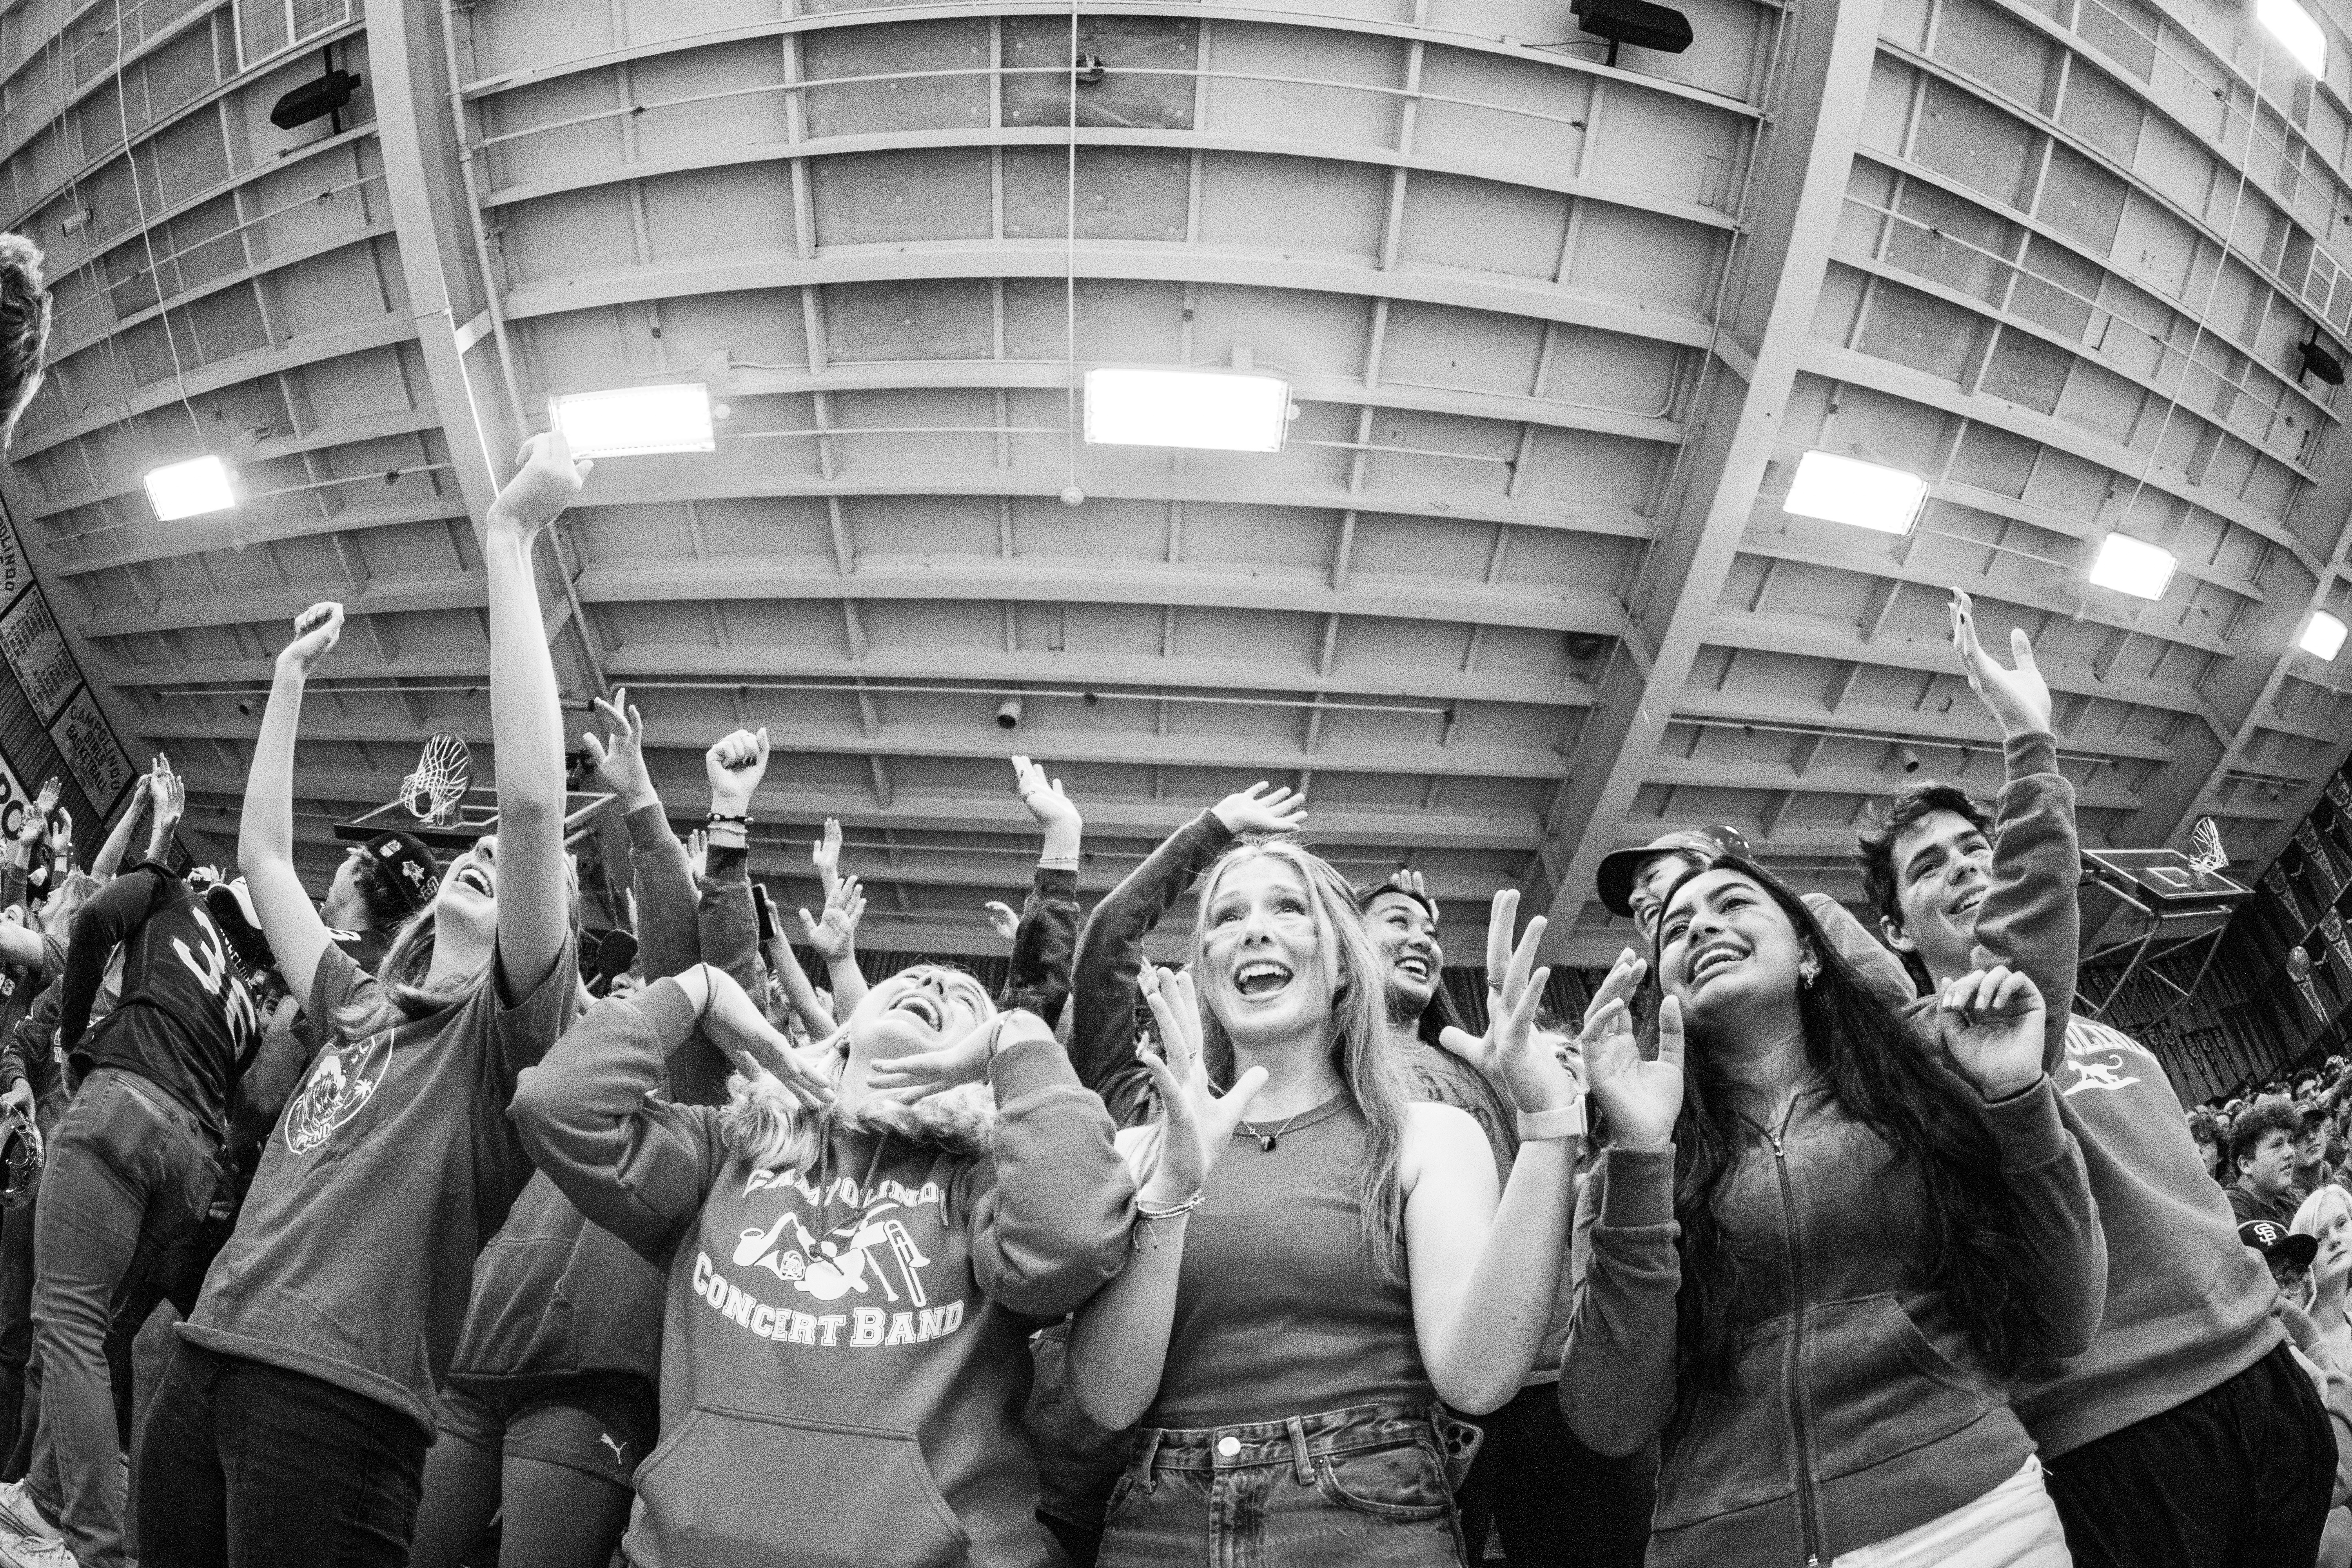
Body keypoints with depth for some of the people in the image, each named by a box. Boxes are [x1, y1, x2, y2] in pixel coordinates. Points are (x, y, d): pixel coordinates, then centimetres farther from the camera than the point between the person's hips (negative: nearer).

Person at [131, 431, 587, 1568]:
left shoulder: (512, 1030, -5)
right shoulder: (359, 1010, 16)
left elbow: (531, 799, -19)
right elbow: (262, 856, 27)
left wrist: (507, 539, -20)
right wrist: (292, 675, 27)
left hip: (341, 1405, -6)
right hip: (203, 1363, 7)